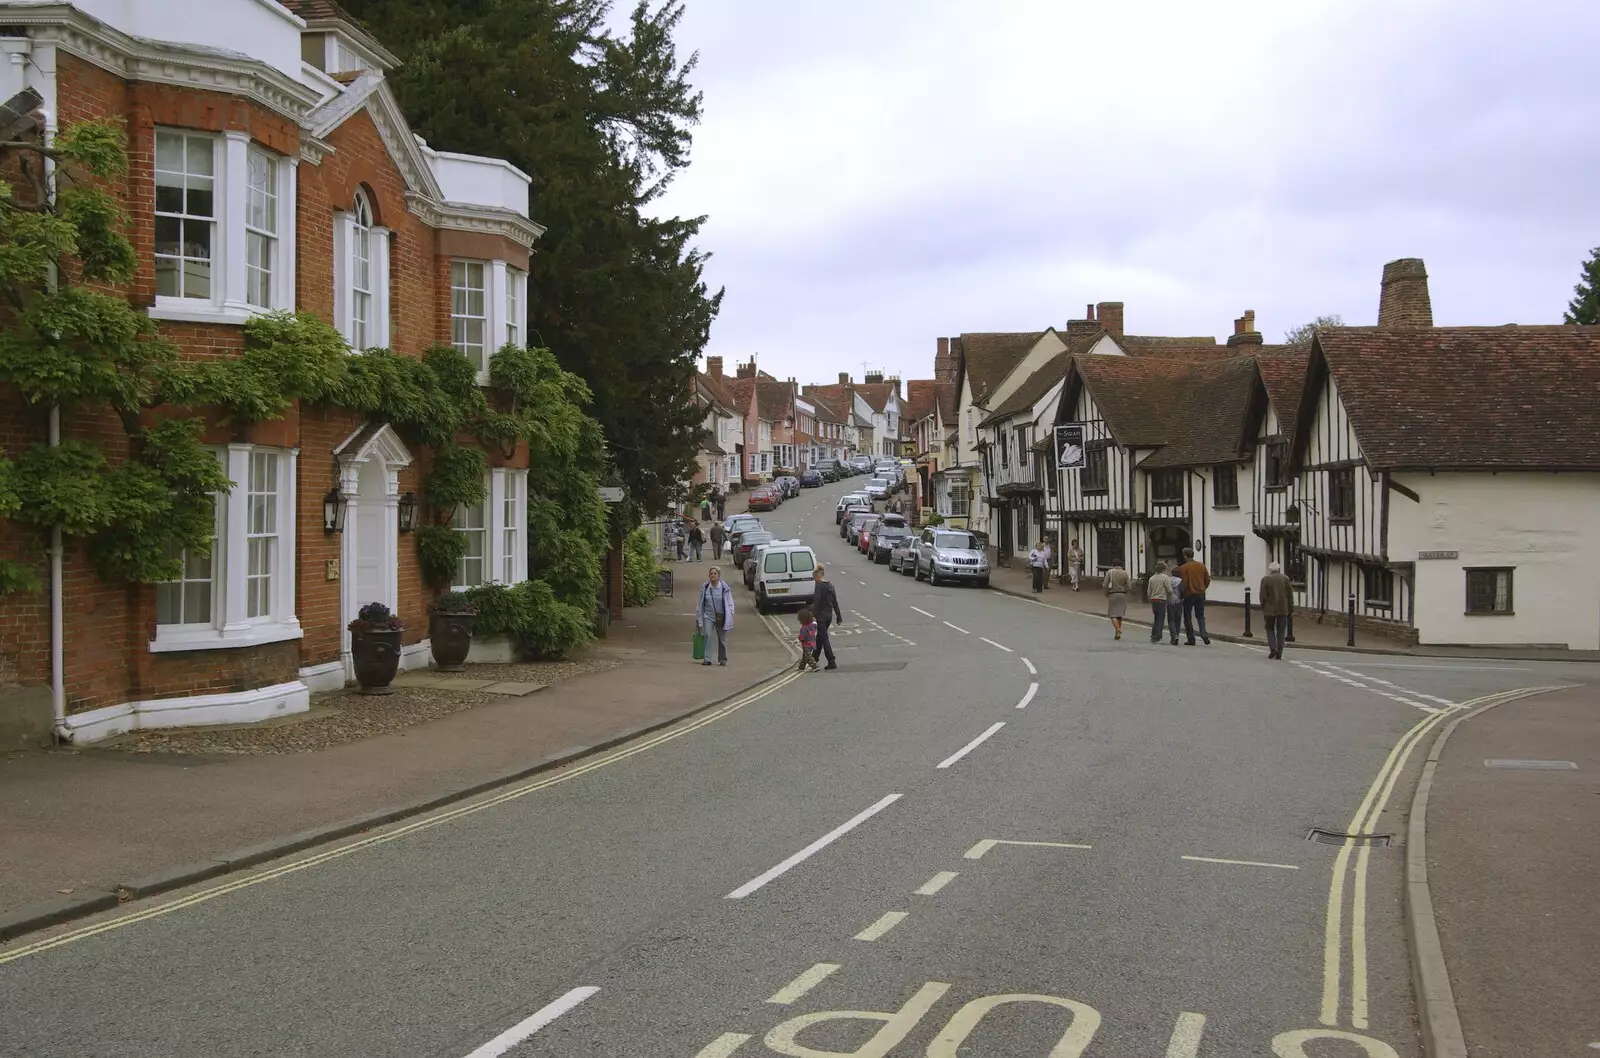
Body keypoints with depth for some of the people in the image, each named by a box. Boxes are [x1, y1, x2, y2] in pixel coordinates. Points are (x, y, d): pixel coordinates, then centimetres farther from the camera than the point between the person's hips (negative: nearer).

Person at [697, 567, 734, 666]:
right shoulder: (704, 587, -1)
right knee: (708, 636, -10)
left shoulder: (724, 587, -5)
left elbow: (730, 603, 1)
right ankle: (707, 659, -7)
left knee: (722, 638, 7)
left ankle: (723, 659, 20)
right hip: (708, 616, 1)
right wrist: (698, 613, 8)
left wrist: (731, 615, -4)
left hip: (721, 616, -1)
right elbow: (700, 603, 7)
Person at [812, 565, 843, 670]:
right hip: (829, 614, 8)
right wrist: (839, 617, 15)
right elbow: (835, 602, 12)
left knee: (824, 638, -4)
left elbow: (816, 602, -20)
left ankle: (832, 663, -8)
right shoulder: (830, 585, 10)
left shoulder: (819, 586, -13)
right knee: (820, 637, 22)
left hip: (821, 615, -8)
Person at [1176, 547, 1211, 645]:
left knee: (1187, 617, 7)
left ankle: (1191, 639, 5)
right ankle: (1204, 635, -6)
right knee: (1200, 616, 14)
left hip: (1189, 595, -4)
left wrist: (1182, 593, 2)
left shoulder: (1183, 568, -11)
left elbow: (1184, 583, -14)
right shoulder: (1201, 565, 4)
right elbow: (1207, 580, 7)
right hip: (1200, 594, 4)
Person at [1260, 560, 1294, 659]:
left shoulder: (1265, 579, -5)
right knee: (1281, 631, 6)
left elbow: (1263, 596, -6)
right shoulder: (1285, 579, 0)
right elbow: (1290, 595, 2)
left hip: (1270, 609, -2)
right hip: (1283, 609, 2)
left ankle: (1273, 648, -6)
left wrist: (1263, 608, 4)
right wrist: (1290, 609, 8)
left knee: (1270, 629, 12)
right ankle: (1279, 654, 3)